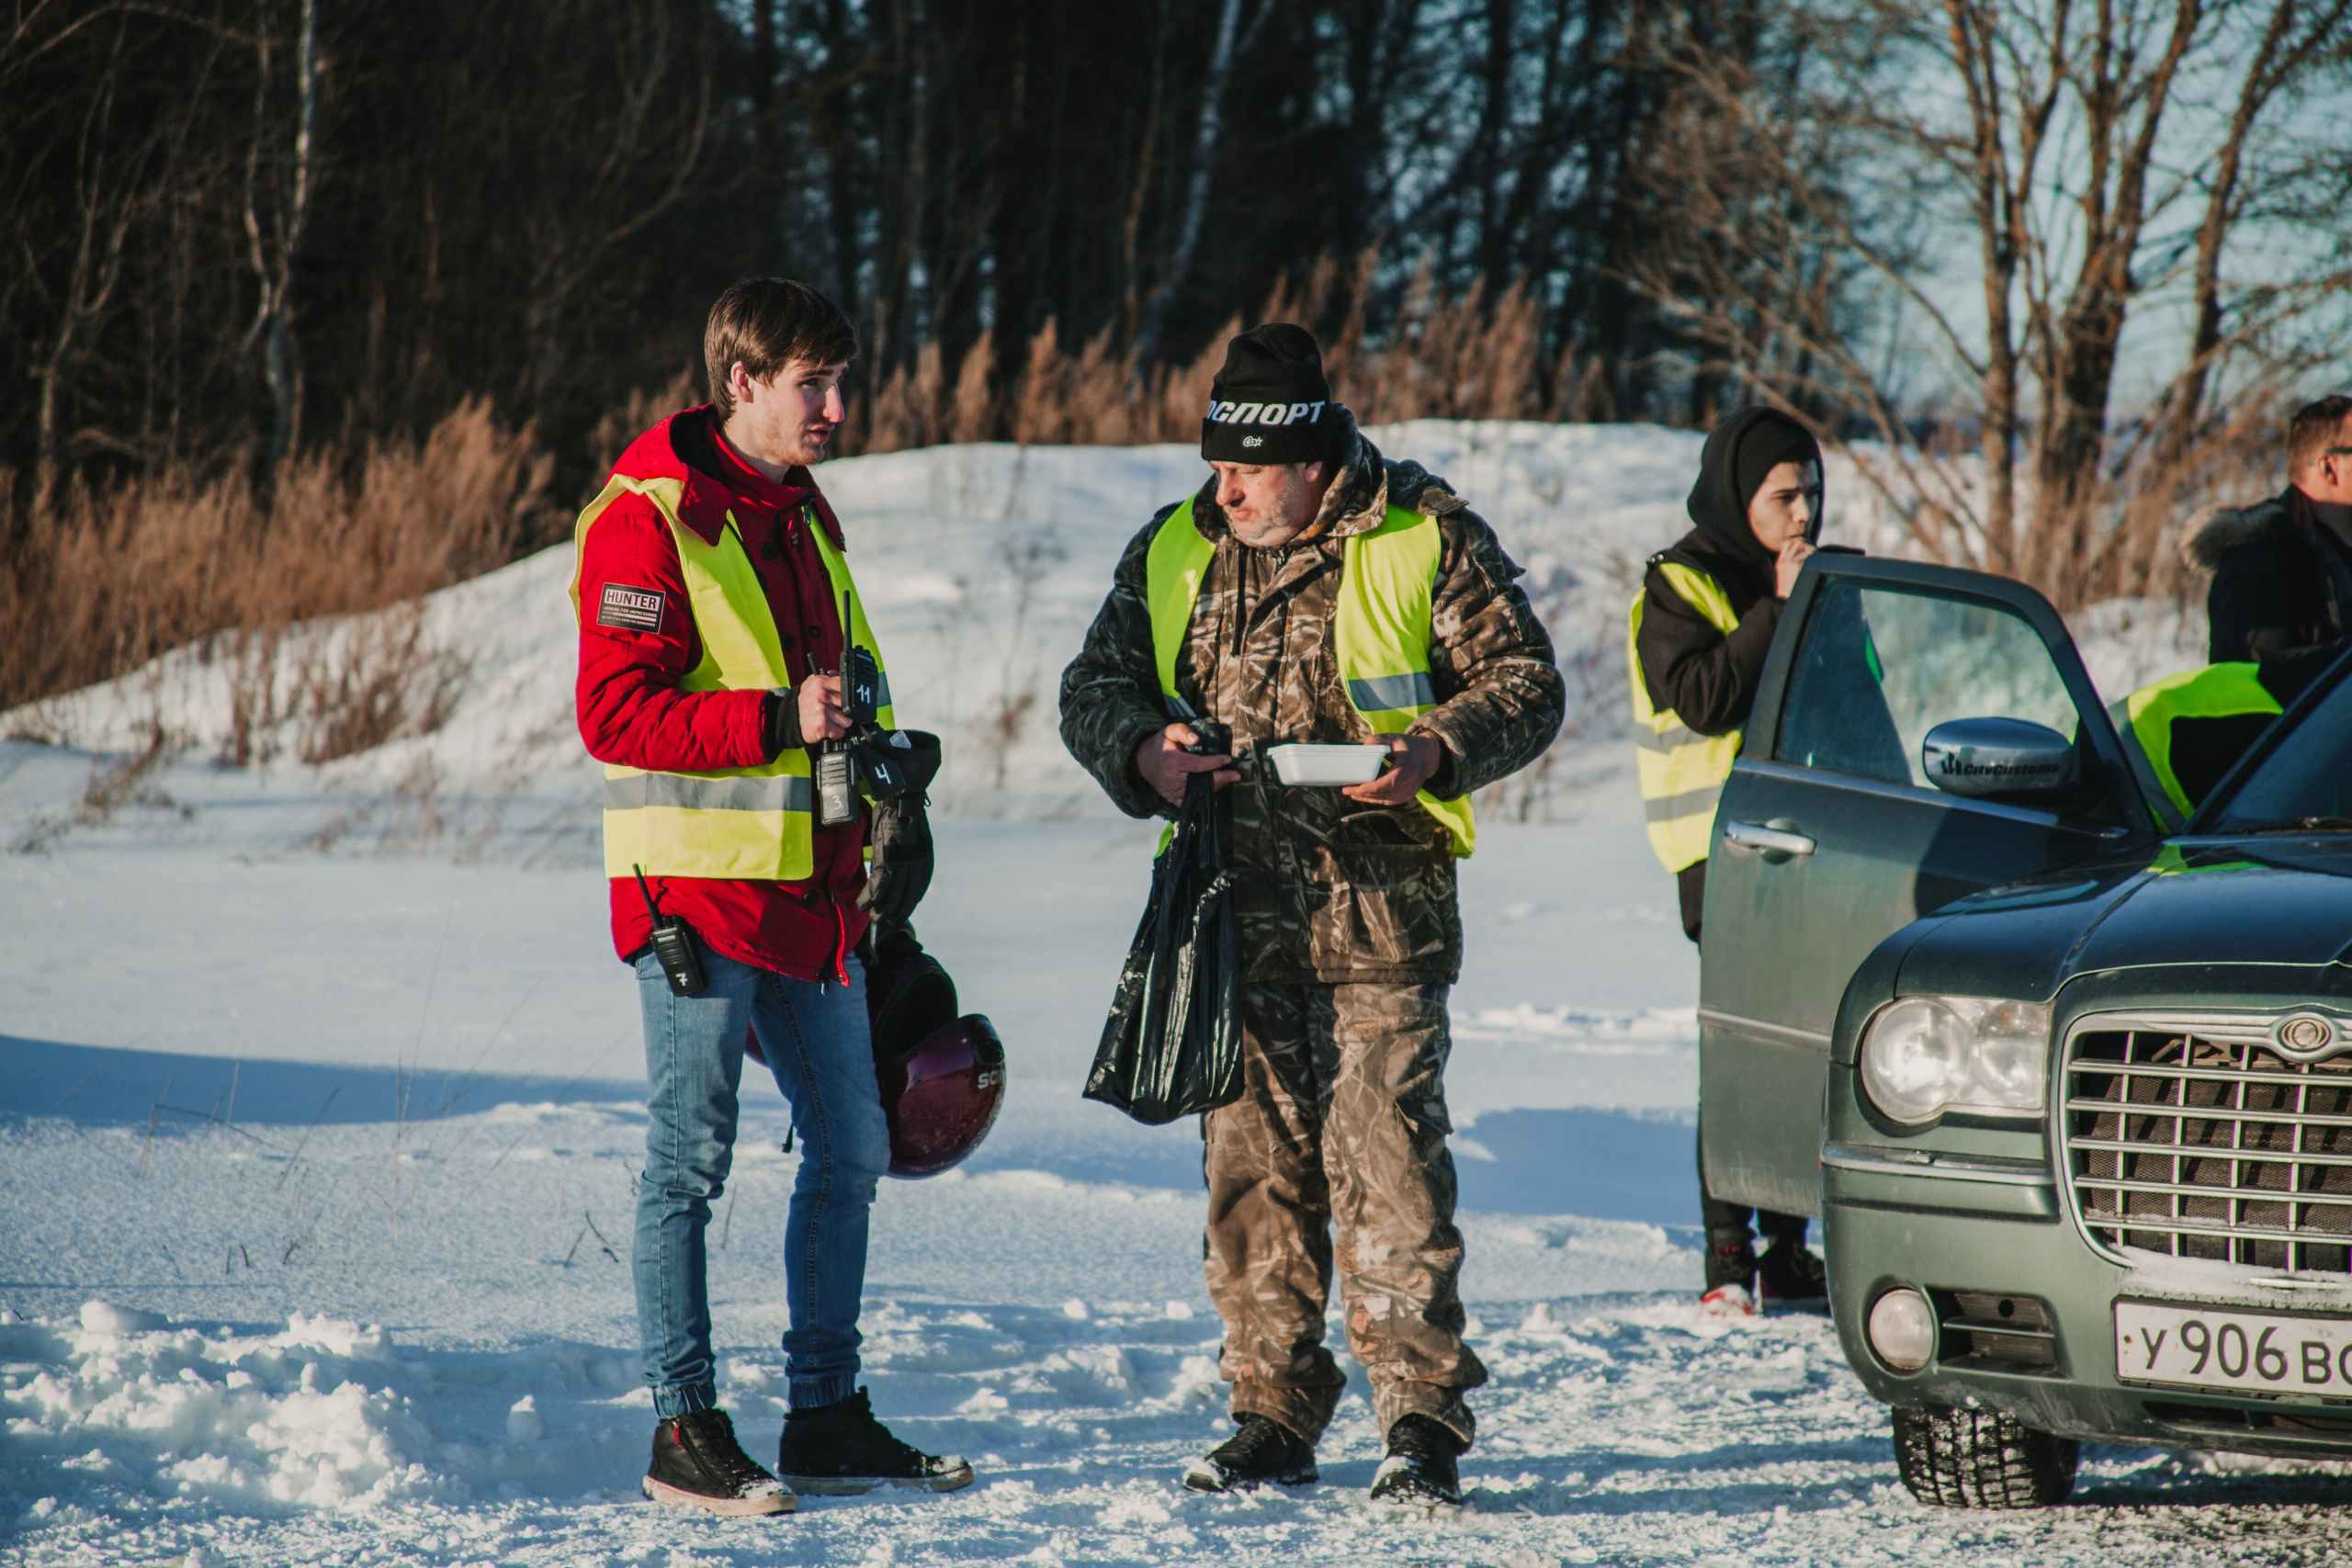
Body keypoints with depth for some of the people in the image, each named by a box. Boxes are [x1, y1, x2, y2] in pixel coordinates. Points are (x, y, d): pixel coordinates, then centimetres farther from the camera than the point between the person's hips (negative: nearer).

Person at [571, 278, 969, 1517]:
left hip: (812, 885, 8)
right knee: (691, 1160, -3)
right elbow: (614, 712, -17)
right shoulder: (647, 519, -11)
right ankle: (685, 1430, 3)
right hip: (695, 889, -8)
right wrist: (776, 721, -24)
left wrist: (890, 807, 12)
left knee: (848, 1151, 11)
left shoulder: (806, 516, 15)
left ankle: (828, 1417, 20)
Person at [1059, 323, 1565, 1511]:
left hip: (1380, 911, -4)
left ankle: (1422, 1421, -5)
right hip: (1231, 910, 4)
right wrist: (1143, 750, -6)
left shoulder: (1426, 542, -1)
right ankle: (1274, 1413, 16)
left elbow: (1525, 686, 2)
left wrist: (1436, 752, -17)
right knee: (1252, 1161, 7)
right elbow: (1093, 688, 16)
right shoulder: (1171, 554, 10)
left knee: (1386, 1157, -9)